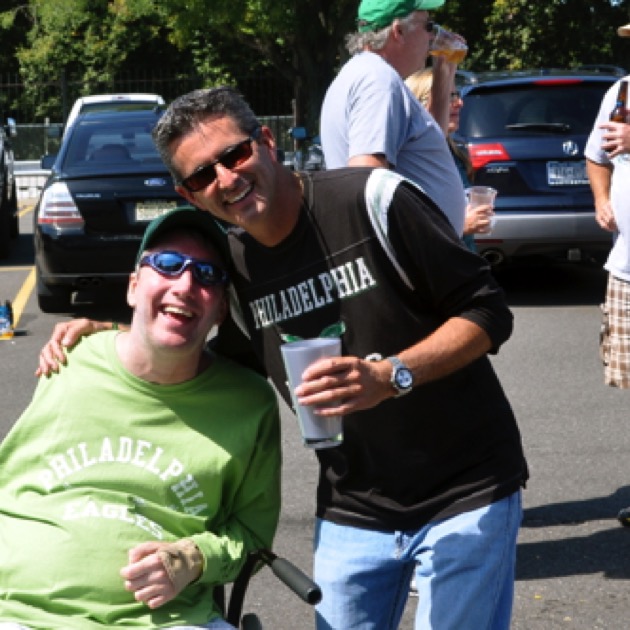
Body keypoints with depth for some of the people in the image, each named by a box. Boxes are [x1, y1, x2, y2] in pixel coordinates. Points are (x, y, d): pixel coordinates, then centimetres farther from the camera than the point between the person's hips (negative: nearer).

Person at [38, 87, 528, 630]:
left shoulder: (372, 198, -15)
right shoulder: (227, 264, 2)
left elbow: (488, 312, -13)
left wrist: (389, 376, -28)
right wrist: (102, 331, 7)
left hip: (465, 497, -4)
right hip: (352, 512, 5)